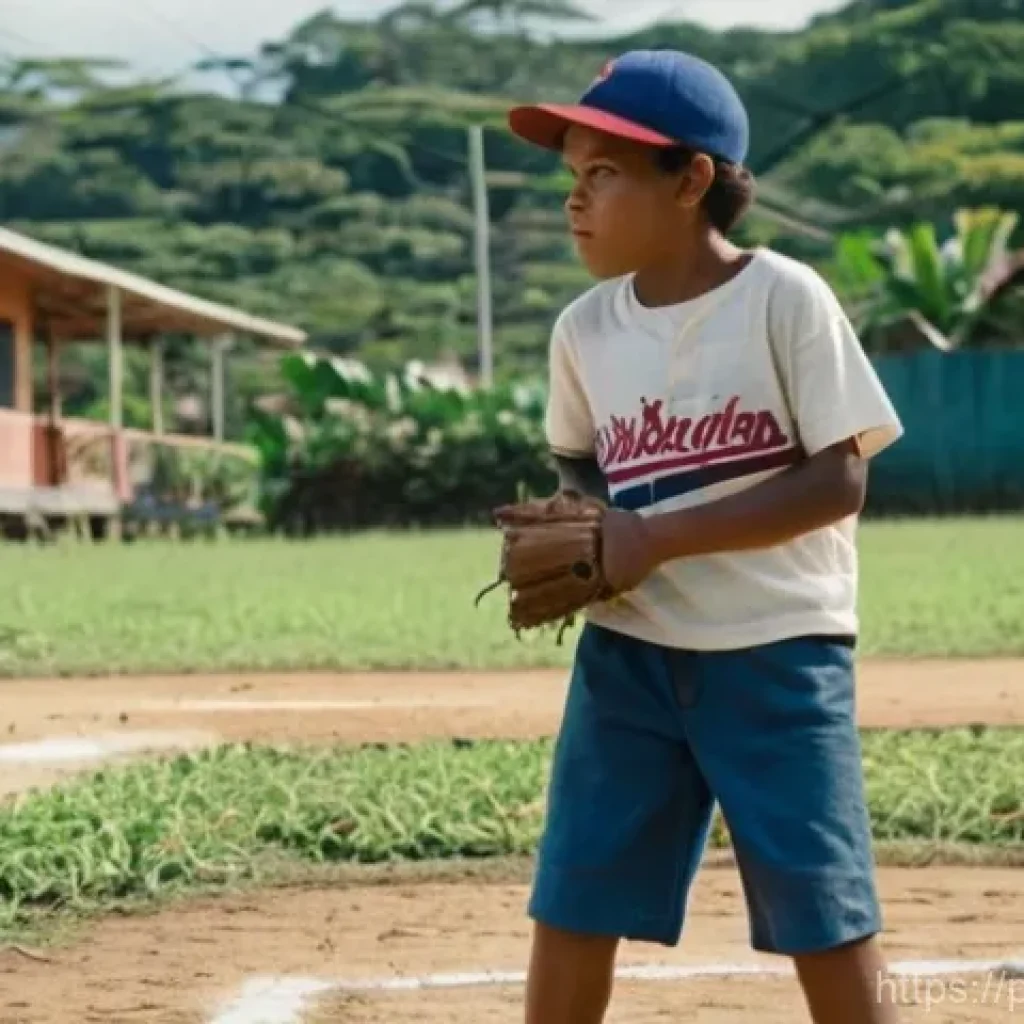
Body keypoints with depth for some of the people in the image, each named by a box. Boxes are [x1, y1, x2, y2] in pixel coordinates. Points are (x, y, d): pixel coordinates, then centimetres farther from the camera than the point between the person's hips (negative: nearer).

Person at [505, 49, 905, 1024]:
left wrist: (657, 538, -19)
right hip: (626, 654, 5)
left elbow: (839, 481, -13)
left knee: (830, 928, -2)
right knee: (569, 916, 4)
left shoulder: (784, 297, -11)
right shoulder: (585, 325, 3)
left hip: (777, 654, -4)